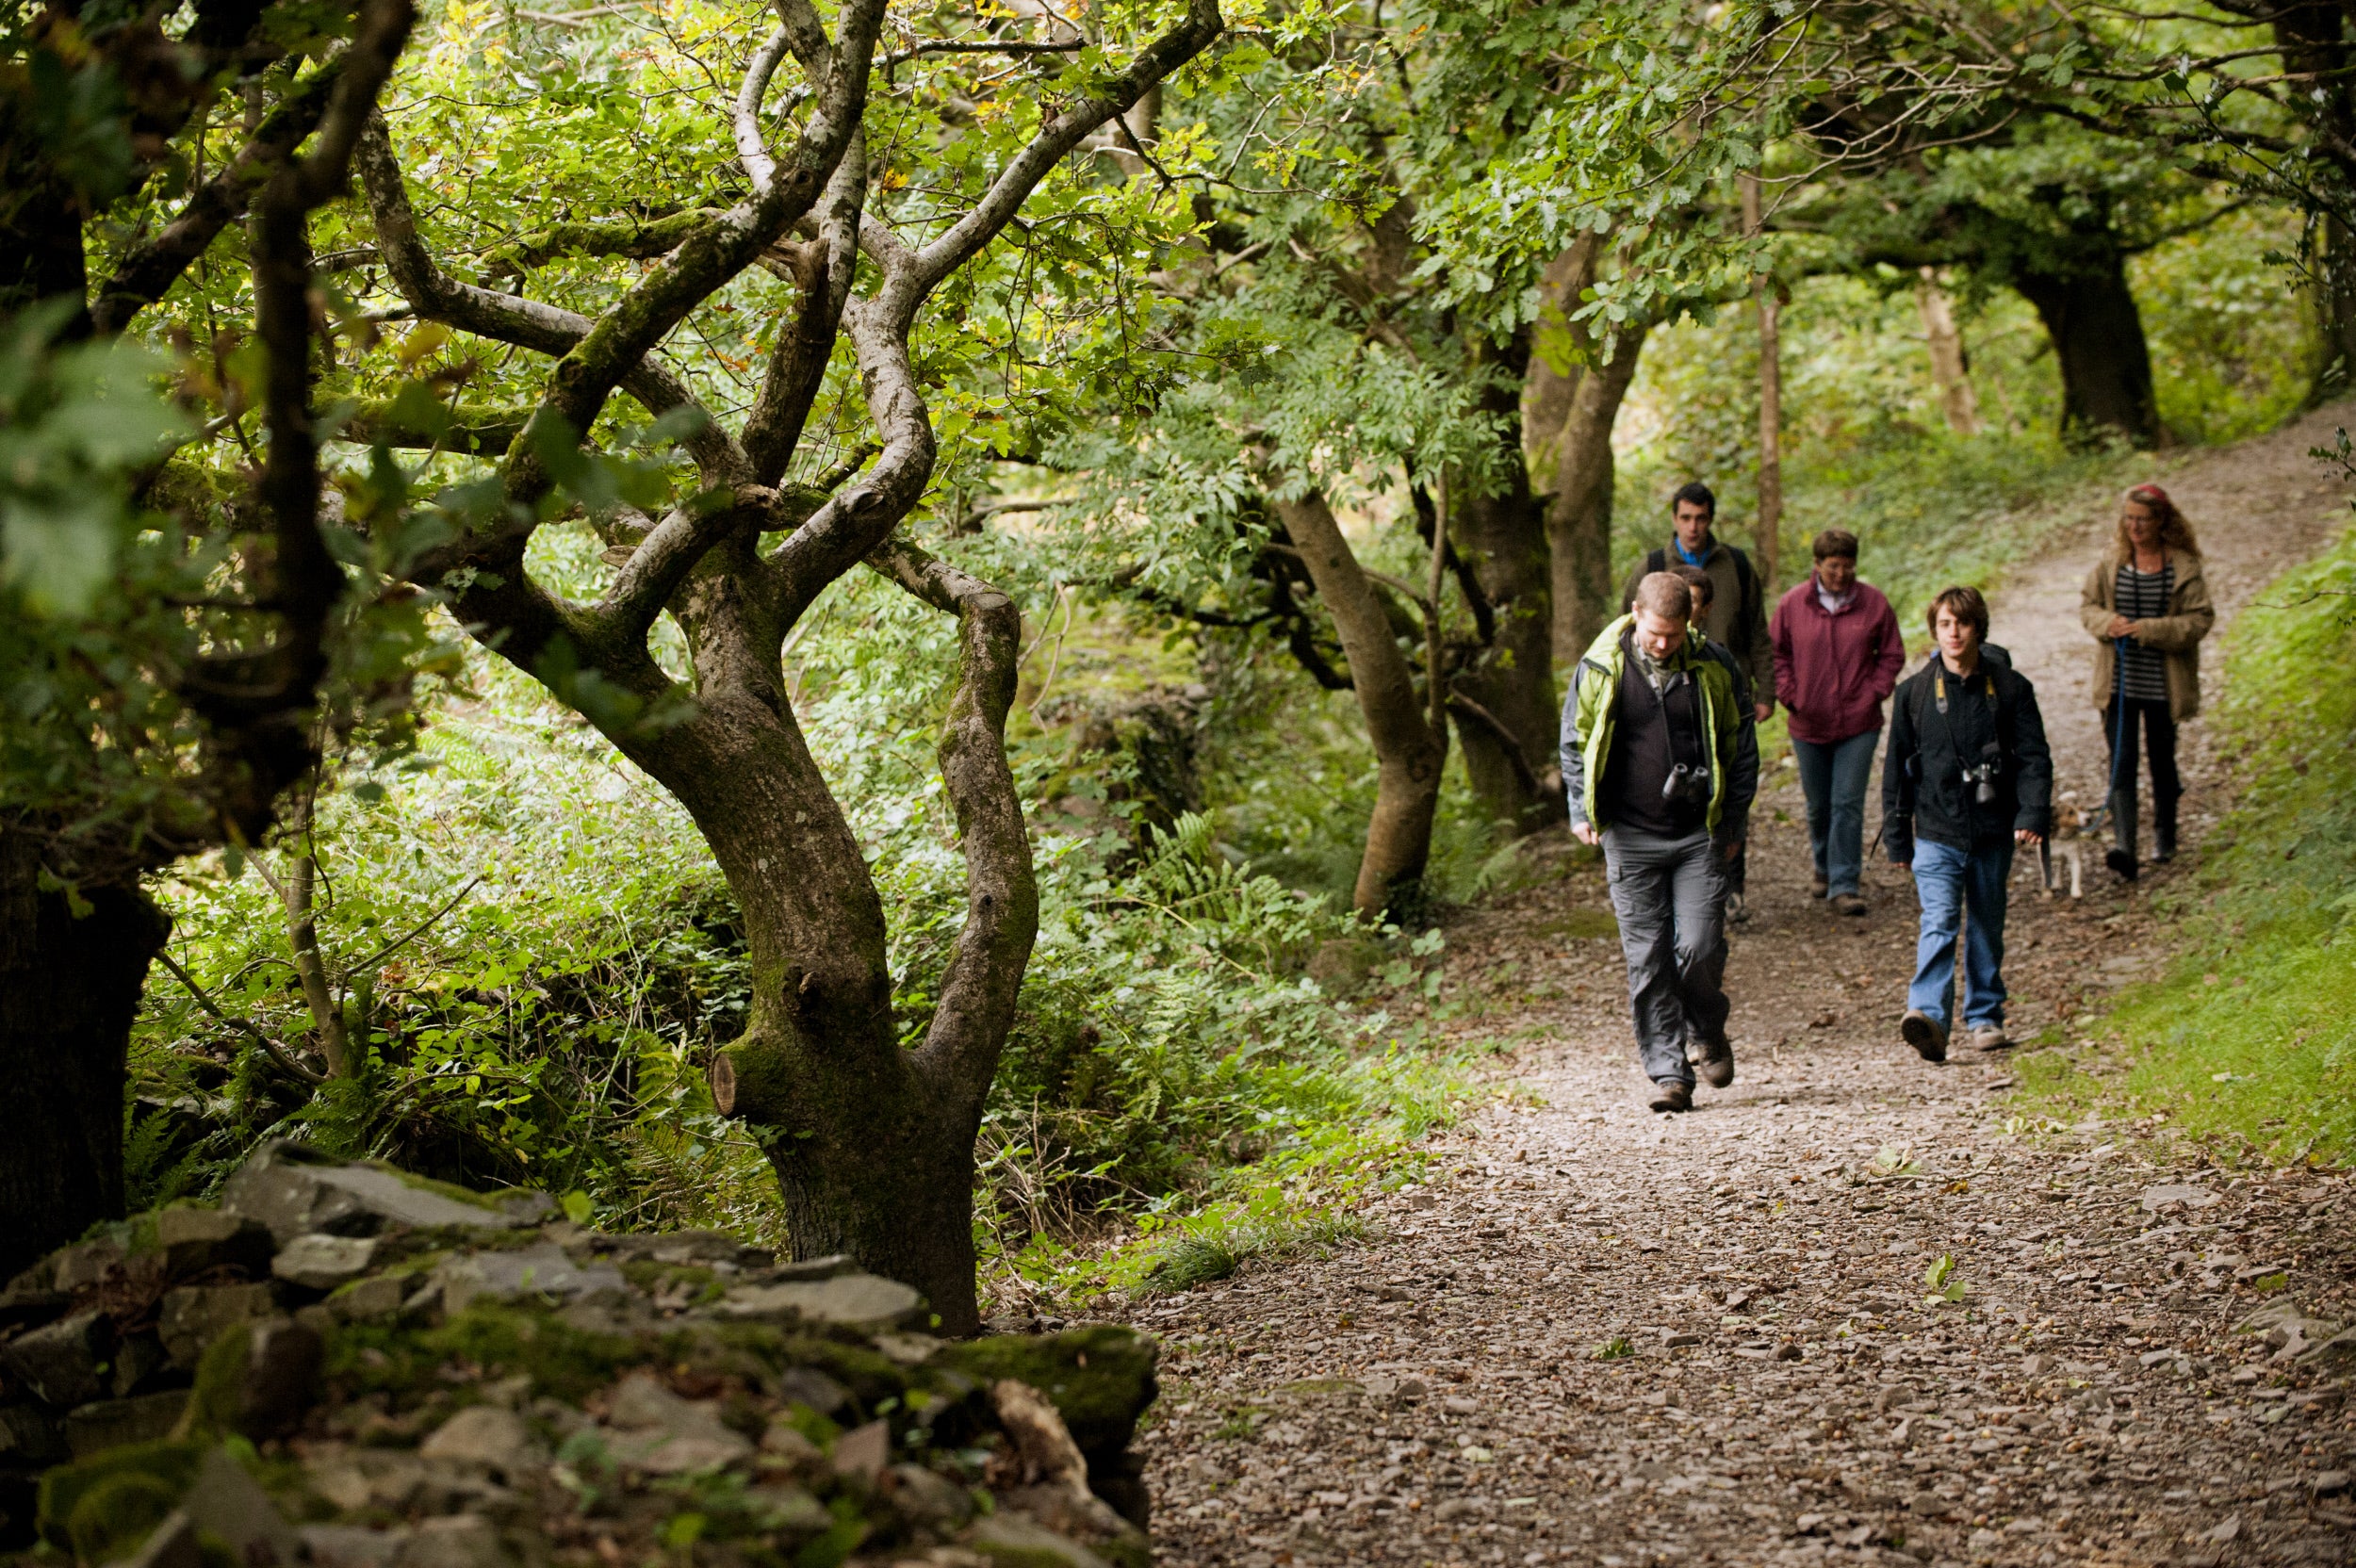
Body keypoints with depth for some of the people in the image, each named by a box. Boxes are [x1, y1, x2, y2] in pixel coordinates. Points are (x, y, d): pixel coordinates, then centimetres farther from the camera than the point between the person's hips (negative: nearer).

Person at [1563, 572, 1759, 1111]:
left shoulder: (1712, 669, 0)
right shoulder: (1600, 668, -2)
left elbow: (1740, 747, 11)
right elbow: (1574, 742, 11)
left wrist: (1734, 822, 8)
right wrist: (1581, 811, 3)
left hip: (1699, 835, 0)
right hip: (1631, 838, 0)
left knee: (1699, 949, -8)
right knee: (1647, 960, -1)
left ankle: (1708, 1033, 22)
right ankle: (1668, 1072, 6)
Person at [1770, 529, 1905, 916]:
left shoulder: (1874, 603, -2)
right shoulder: (1792, 604, -2)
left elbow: (1892, 654, 7)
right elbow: (1775, 653, 8)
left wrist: (1875, 692, -5)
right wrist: (1789, 695, -3)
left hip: (1859, 724, -2)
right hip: (1809, 724, 2)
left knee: (1848, 805, -9)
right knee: (1818, 805, 14)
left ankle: (1845, 885, -7)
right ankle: (1824, 869, 37)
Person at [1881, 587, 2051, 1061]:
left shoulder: (2009, 688, 2)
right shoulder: (1914, 692, 2)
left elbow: (2034, 756, 1)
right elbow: (1897, 766, 8)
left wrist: (2032, 814, -14)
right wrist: (1896, 838, 7)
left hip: (1993, 833, 1)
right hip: (1937, 832, -1)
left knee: (1987, 927, 13)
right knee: (1938, 923, -16)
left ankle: (1985, 1017, 27)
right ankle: (1928, 1017, -28)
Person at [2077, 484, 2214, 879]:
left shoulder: (2184, 566, -7)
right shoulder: (2113, 562, 1)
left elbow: (2200, 619, -10)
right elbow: (2087, 603, 10)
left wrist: (2150, 630, -20)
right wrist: (2107, 623, -12)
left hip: (2163, 683, -1)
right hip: (2119, 680, 1)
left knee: (2162, 760, 14)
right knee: (2121, 763, -8)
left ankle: (2165, 836, 36)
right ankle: (2123, 846, -18)